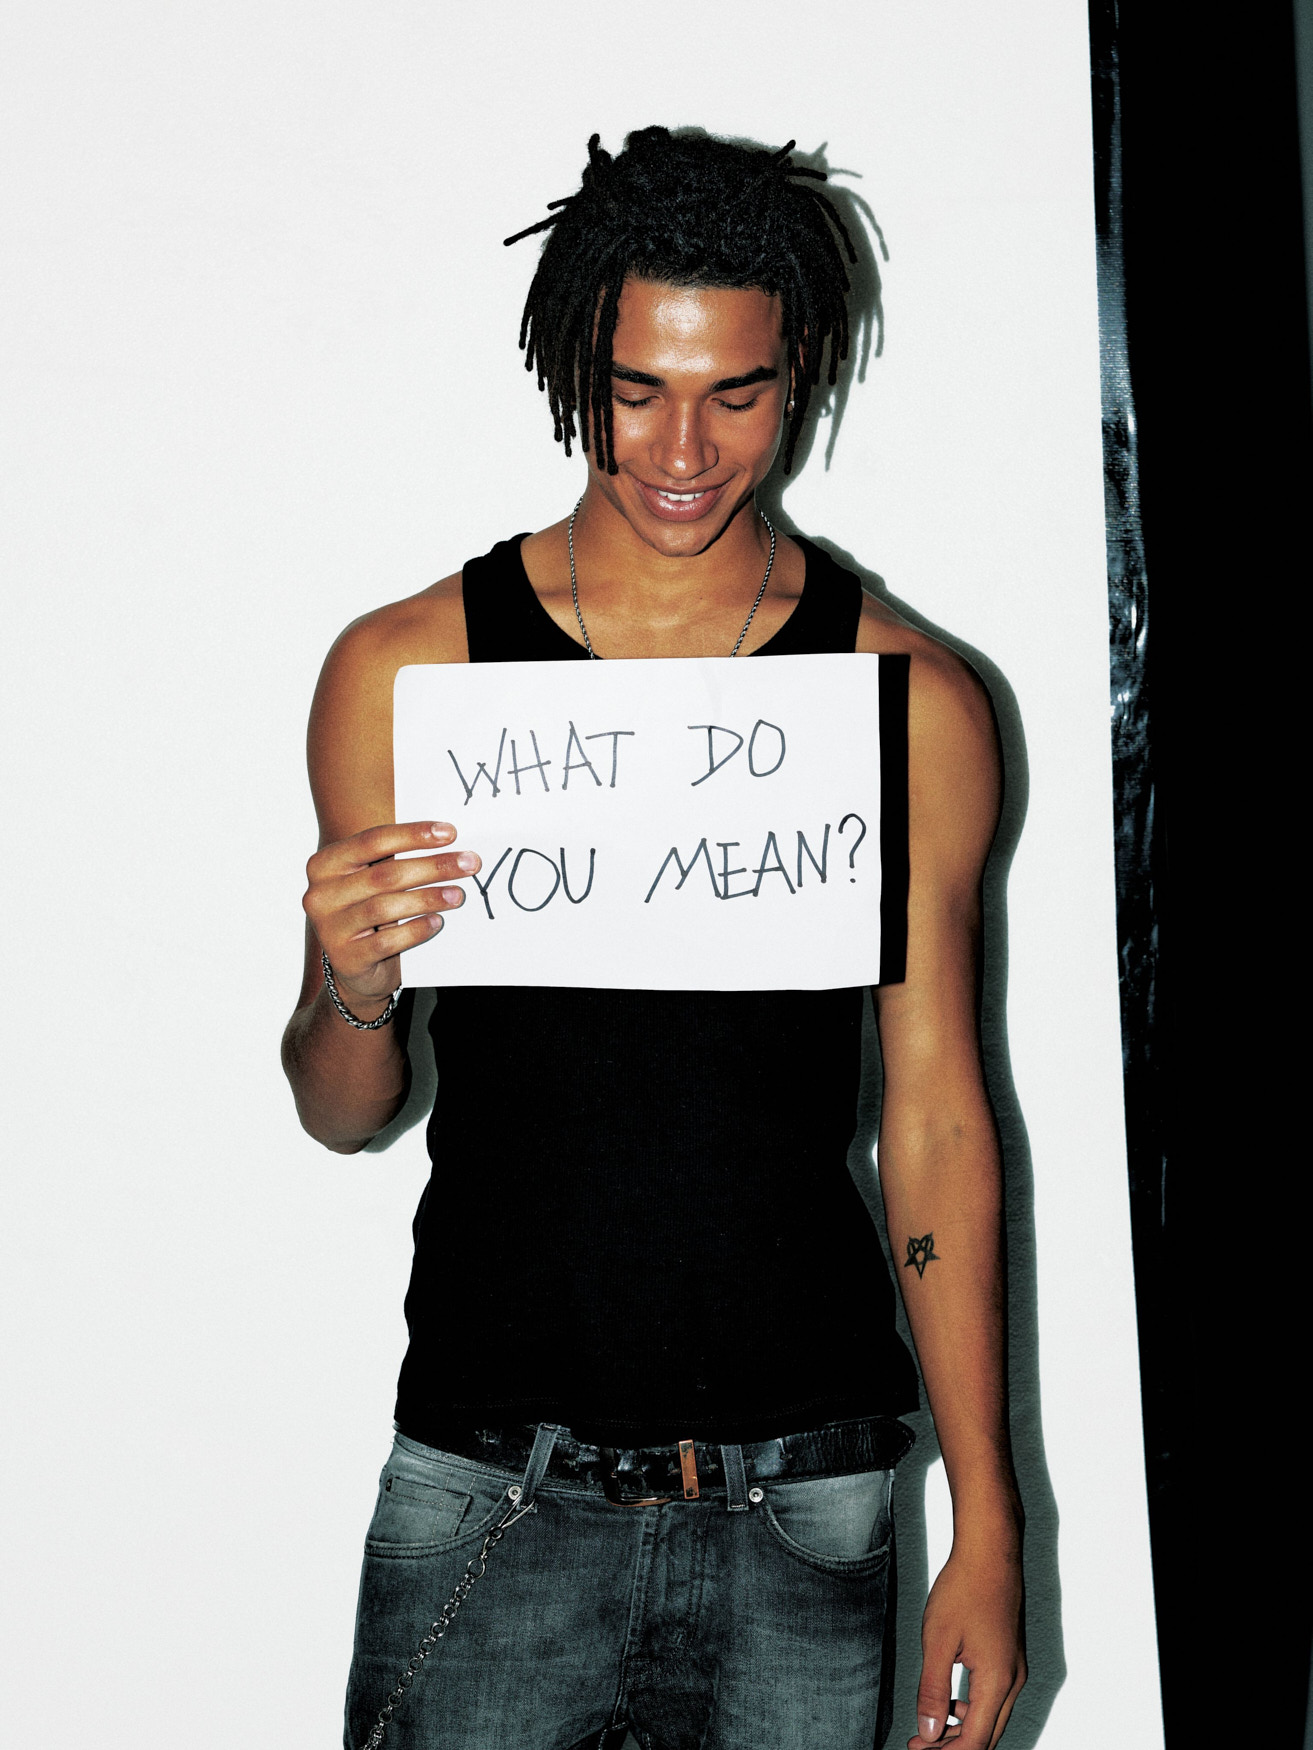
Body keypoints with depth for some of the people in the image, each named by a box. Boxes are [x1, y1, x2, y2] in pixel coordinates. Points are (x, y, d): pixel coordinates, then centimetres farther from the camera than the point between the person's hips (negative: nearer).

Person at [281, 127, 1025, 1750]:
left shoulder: (911, 700, 0)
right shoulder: (404, 670, -1)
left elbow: (938, 1126, 3)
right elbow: (340, 1117, 6)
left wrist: (987, 1528, 1)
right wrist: (352, 987, -18)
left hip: (804, 1501, 1)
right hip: (486, 1488, 0)